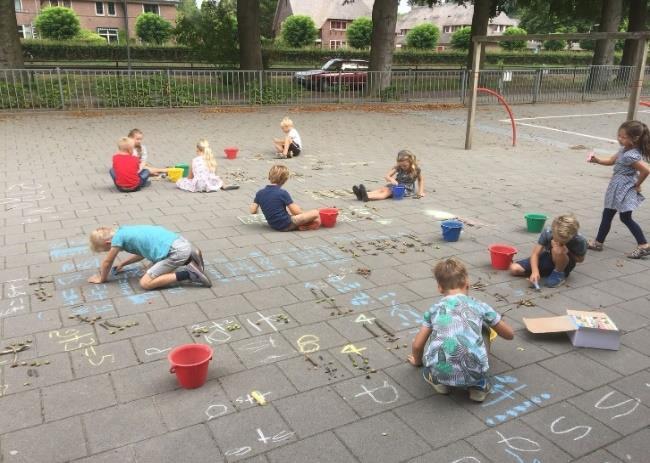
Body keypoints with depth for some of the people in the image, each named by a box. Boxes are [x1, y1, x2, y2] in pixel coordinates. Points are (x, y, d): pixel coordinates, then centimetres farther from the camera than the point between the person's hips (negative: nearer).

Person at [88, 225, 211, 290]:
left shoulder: (118, 236, -3)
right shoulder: (125, 230, 22)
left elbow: (107, 262, 8)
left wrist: (101, 279, 24)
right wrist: (122, 264, 37)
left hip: (175, 251, -9)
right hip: (181, 242, 9)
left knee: (145, 283, -7)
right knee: (154, 267, 34)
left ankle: (188, 274, -13)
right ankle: (189, 258, 14)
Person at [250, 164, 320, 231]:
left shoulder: (260, 193, -1)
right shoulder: (283, 193, -16)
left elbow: (253, 211, 0)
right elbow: (296, 212, -14)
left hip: (273, 225, 7)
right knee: (315, 213, -9)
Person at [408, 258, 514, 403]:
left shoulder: (434, 309, 19)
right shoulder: (479, 306, 19)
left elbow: (417, 345, 20)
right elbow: (509, 334, 30)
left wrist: (417, 361, 44)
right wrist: (495, 324, 53)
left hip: (439, 372, 1)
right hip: (473, 373, 0)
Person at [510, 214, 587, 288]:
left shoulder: (579, 240, -28)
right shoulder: (547, 232, -26)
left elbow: (580, 259, -9)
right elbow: (535, 254, -23)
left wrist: (567, 253, -29)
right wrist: (535, 271, -40)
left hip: (565, 265, -3)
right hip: (548, 257, 3)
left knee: (557, 250, -39)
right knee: (514, 268, -13)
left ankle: (559, 274, -10)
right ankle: (549, 271, 5)